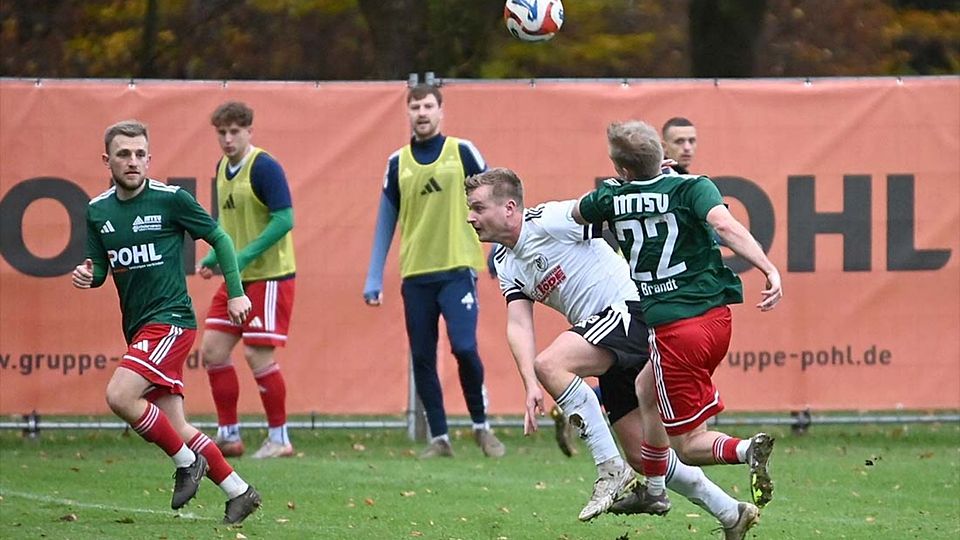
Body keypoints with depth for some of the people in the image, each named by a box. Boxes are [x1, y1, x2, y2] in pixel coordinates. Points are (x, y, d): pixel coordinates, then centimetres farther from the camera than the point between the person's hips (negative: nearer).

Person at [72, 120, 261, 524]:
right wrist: (88, 275, -10)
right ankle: (239, 492, 17)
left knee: (119, 396, -22)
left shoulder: (171, 199, -8)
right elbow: (100, 269, 14)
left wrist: (236, 292, -1)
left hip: (170, 319, -6)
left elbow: (219, 238, 2)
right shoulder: (98, 211, 7)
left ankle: (186, 461, -4)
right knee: (175, 426, 5)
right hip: (138, 327, 7)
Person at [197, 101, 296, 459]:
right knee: (212, 350, 4)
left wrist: (245, 256, -24)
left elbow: (284, 219, -20)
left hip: (269, 276, -9)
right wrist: (214, 259, 10)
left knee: (257, 355, -10)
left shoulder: (264, 168, -15)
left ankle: (279, 439, 4)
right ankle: (229, 436, 12)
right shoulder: (223, 168, 11)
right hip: (237, 279, 9)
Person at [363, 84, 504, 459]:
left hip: (457, 269, -3)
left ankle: (481, 426, 4)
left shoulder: (462, 152, 2)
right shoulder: (398, 163, 9)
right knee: (422, 359, 1)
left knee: (464, 348, -15)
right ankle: (439, 438, 10)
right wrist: (374, 280, 8)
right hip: (415, 274, 3)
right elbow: (385, 224, 12)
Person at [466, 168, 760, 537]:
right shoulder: (505, 264, 12)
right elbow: (518, 325, 1)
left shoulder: (549, 221, -11)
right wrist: (531, 387, -12)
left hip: (630, 308, -9)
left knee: (550, 364, -29)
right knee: (641, 456, 8)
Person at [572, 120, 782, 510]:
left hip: (671, 329, -4)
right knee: (646, 391, 30)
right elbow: (725, 225, -23)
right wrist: (769, 269, -30)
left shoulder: (612, 198, 0)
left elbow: (575, 213, 23)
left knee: (688, 444, 1)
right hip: (716, 317, 4)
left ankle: (744, 450, -29)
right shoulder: (691, 188, -3)